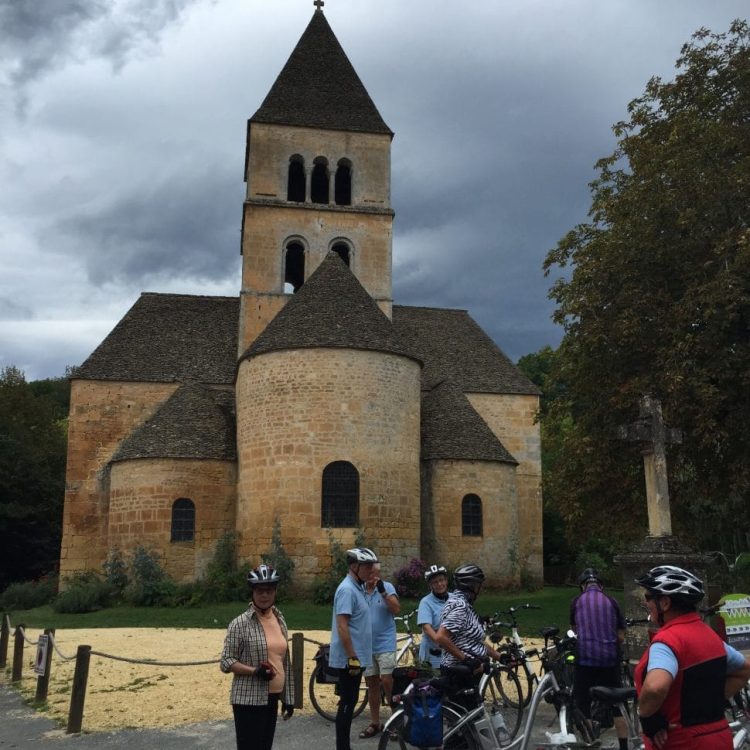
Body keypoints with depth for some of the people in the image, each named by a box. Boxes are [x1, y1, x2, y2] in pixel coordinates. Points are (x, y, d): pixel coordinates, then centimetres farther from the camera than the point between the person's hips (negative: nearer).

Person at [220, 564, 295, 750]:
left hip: (272, 698, 6)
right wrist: (254, 671, -23)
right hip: (249, 700, -6)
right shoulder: (240, 623, -10)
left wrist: (288, 697, 13)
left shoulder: (279, 620, 8)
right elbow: (226, 662, -10)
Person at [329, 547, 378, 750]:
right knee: (347, 704, -3)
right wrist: (352, 658, -23)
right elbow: (342, 627, -23)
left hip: (356, 657, 9)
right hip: (349, 658, -9)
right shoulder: (347, 589, -18)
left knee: (350, 703, 14)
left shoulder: (358, 587, 12)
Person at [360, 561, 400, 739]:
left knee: (386, 680, -8)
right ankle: (375, 723, 21)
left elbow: (396, 609, -18)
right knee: (371, 683, 11)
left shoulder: (387, 587, -6)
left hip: (385, 644, -4)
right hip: (365, 645, 4)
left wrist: (383, 591, -28)